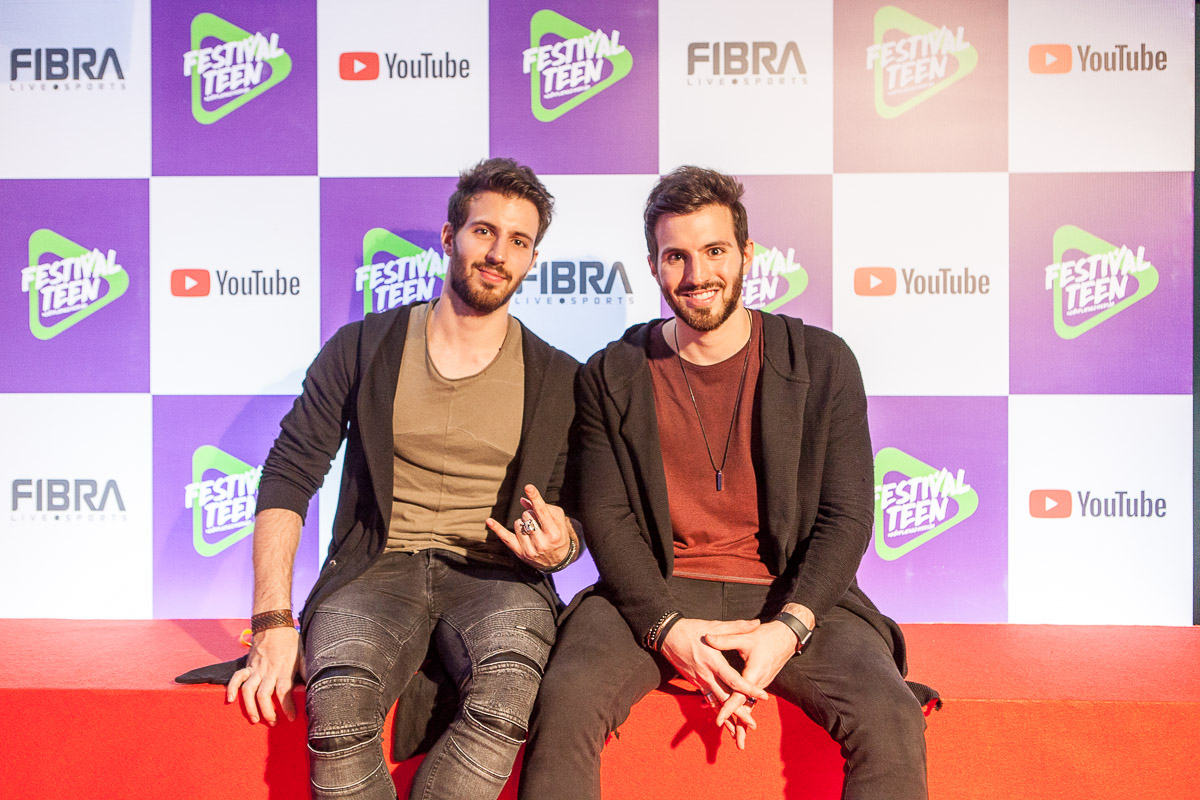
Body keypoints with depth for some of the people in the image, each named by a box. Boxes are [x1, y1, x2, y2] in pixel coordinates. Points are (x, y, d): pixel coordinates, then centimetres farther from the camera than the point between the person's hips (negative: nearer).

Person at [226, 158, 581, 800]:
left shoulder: (558, 380, 10)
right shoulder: (362, 349, 8)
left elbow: (573, 513, 15)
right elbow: (288, 476, 2)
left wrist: (557, 545, -11)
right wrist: (273, 620, -9)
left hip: (496, 575, 1)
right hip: (378, 569, 0)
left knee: (506, 697, -34)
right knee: (338, 703, -32)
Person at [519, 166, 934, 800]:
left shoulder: (823, 363, 4)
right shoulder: (611, 378, 6)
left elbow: (846, 517, 0)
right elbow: (606, 519, 0)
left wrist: (788, 628, -15)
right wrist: (669, 628, -16)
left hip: (787, 596, 1)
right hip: (653, 596, 0)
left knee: (891, 720, -25)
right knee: (566, 700, -27)